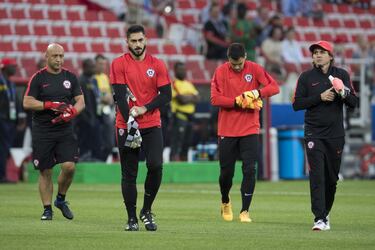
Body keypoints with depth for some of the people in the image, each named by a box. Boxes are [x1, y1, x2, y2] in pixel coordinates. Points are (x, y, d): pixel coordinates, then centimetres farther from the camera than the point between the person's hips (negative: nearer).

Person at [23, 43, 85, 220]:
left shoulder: (70, 77, 9)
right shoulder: (38, 78, 0)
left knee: (69, 166, -12)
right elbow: (27, 102, -7)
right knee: (45, 171, 1)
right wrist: (50, 105, -17)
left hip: (65, 131, 2)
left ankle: (61, 199, 12)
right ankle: (47, 209, 11)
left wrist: (71, 112, -13)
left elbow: (81, 101, 8)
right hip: (42, 131, -2)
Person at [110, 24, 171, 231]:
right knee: (129, 174, 1)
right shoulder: (119, 64, 1)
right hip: (126, 126, -1)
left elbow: (166, 95, 3)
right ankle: (132, 218, 9)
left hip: (152, 125, 1)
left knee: (155, 166, -14)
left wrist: (144, 109, -11)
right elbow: (120, 96, -7)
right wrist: (129, 122, -18)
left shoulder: (157, 65, 6)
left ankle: (147, 211, 5)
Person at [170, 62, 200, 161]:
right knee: (176, 145, -13)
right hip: (180, 116, -8)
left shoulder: (189, 84, 19)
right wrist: (191, 97, 0)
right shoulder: (174, 84, -5)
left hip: (190, 116, 8)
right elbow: (181, 99, -16)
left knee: (186, 145, 11)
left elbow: (197, 98, 8)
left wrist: (186, 97, -8)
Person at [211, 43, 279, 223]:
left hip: (250, 129, 0)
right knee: (226, 171, 6)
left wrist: (257, 92, -23)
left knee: (249, 170, -9)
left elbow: (274, 87, -6)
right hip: (227, 130, 0)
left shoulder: (254, 69, -1)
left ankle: (245, 211, -4)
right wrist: (237, 101, -18)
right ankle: (225, 202, 34)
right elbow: (215, 99, -9)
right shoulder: (221, 72, -3)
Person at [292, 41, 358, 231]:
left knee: (332, 178, 8)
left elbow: (353, 103, 4)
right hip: (314, 134, -2)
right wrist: (320, 97, -13)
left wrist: (343, 93, -17)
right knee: (317, 176, -12)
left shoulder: (342, 75, 7)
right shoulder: (306, 77, 4)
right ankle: (319, 219, -17)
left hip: (335, 134, 2)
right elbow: (297, 104, -3)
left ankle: (325, 213, 25)